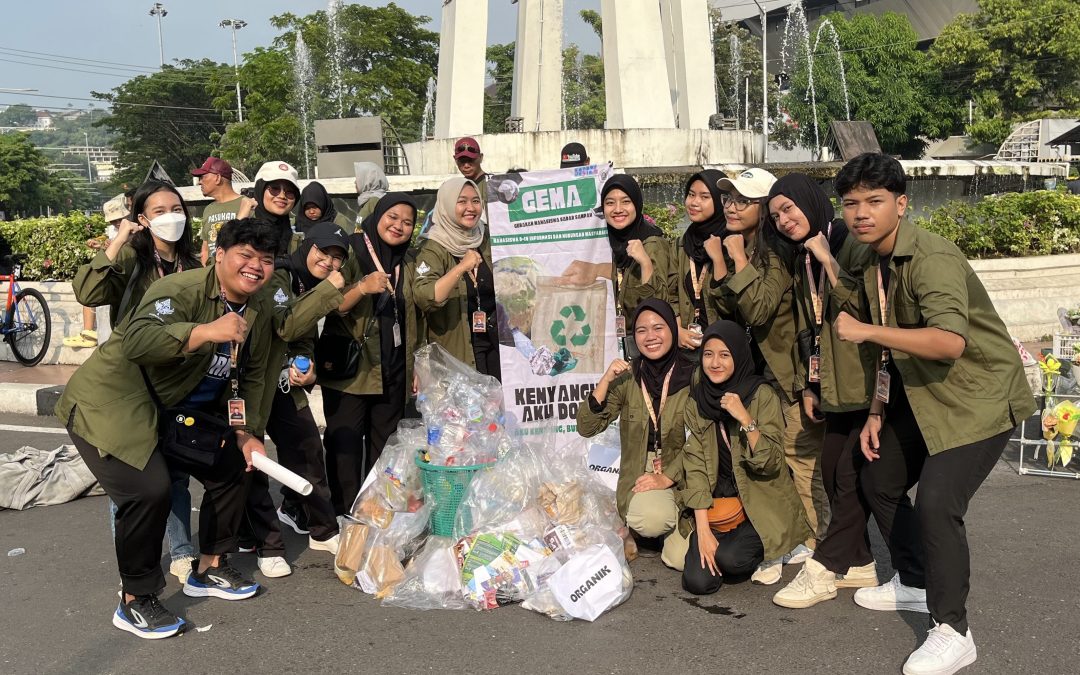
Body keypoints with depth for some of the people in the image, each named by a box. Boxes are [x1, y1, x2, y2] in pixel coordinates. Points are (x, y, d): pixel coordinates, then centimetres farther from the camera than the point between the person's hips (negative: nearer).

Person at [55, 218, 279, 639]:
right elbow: (136, 341, -41)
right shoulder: (182, 289, -24)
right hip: (112, 406, -9)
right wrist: (207, 331, -51)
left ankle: (209, 568, 29)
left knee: (231, 467, 10)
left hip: (173, 413, 9)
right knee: (149, 490, -24)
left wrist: (245, 432, 7)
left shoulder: (259, 313, 2)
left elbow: (251, 375, 14)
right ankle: (135, 603, -3)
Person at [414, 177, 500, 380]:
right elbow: (424, 299, -28)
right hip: (456, 353, -5)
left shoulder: (486, 244, 7)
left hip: (496, 345, 5)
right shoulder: (433, 249, -11)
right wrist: (461, 268, -35)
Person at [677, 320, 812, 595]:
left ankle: (764, 552, 6)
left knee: (729, 558, -28)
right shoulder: (697, 400, 0)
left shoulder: (762, 395, -11)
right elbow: (694, 465, -5)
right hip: (716, 503, 3)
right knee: (697, 580, -16)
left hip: (761, 502, -3)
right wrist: (702, 529, -12)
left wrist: (745, 418, -29)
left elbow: (770, 464, -15)